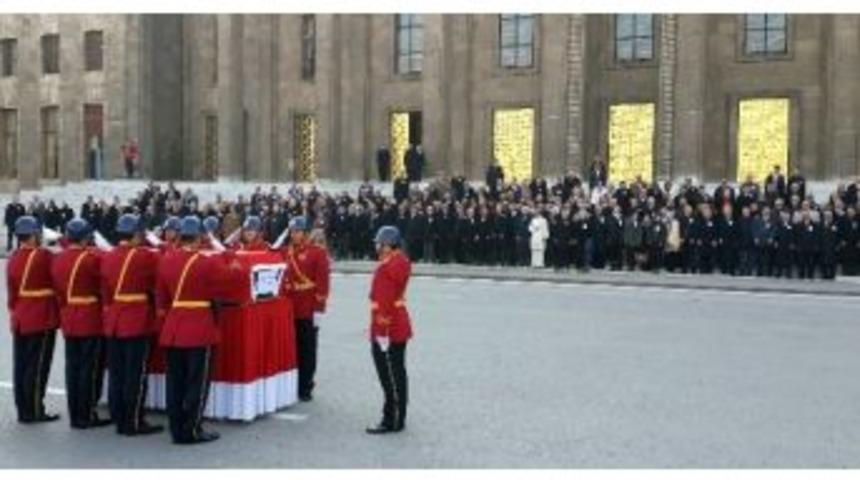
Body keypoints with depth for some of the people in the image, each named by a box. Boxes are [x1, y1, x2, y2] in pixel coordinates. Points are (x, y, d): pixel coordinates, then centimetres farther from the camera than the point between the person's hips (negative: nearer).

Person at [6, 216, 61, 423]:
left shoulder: (13, 258, 8)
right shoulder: (43, 256, -15)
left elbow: (11, 292, 11)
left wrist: (15, 312, 20)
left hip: (20, 320, 8)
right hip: (42, 320, -8)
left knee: (21, 366, 11)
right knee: (37, 367, -1)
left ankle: (23, 410, 18)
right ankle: (34, 411, 4)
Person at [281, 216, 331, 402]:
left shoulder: (318, 252, -5)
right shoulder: (284, 252, 9)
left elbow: (322, 281, -9)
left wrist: (319, 307, -13)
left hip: (308, 310, -4)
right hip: (288, 308, 4)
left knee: (307, 350, 4)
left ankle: (305, 388, 12)